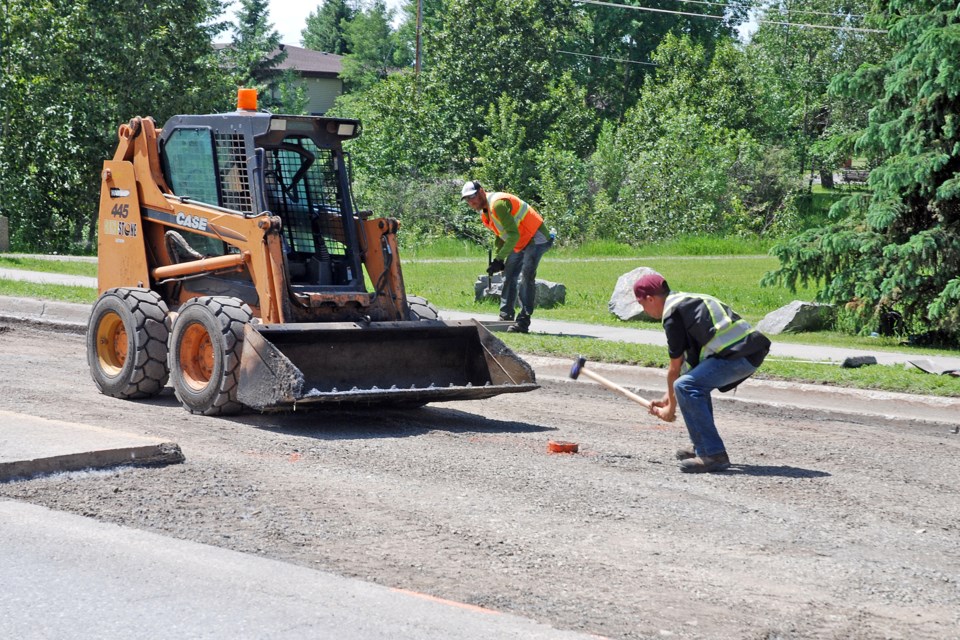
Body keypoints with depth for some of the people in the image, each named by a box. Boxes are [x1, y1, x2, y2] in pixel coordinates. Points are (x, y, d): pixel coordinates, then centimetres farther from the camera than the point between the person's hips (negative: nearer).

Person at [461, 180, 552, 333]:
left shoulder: (498, 204, -26)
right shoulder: (484, 213, 6)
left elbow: (513, 235, -32)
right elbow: (501, 236, 17)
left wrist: (499, 259, -32)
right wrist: (499, 261, 5)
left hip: (536, 239, -11)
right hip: (520, 244, 11)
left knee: (526, 275, -20)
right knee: (509, 276, 11)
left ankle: (523, 322, -22)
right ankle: (506, 317, 19)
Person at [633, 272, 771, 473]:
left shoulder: (672, 314, -5)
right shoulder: (686, 301, 25)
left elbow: (675, 369, 0)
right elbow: (683, 364, 28)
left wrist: (671, 408, 12)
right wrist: (666, 399, 31)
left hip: (739, 354, -10)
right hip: (753, 349, 10)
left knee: (686, 386, -15)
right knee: (698, 381, 27)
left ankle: (713, 455, -17)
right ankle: (702, 447, 27)